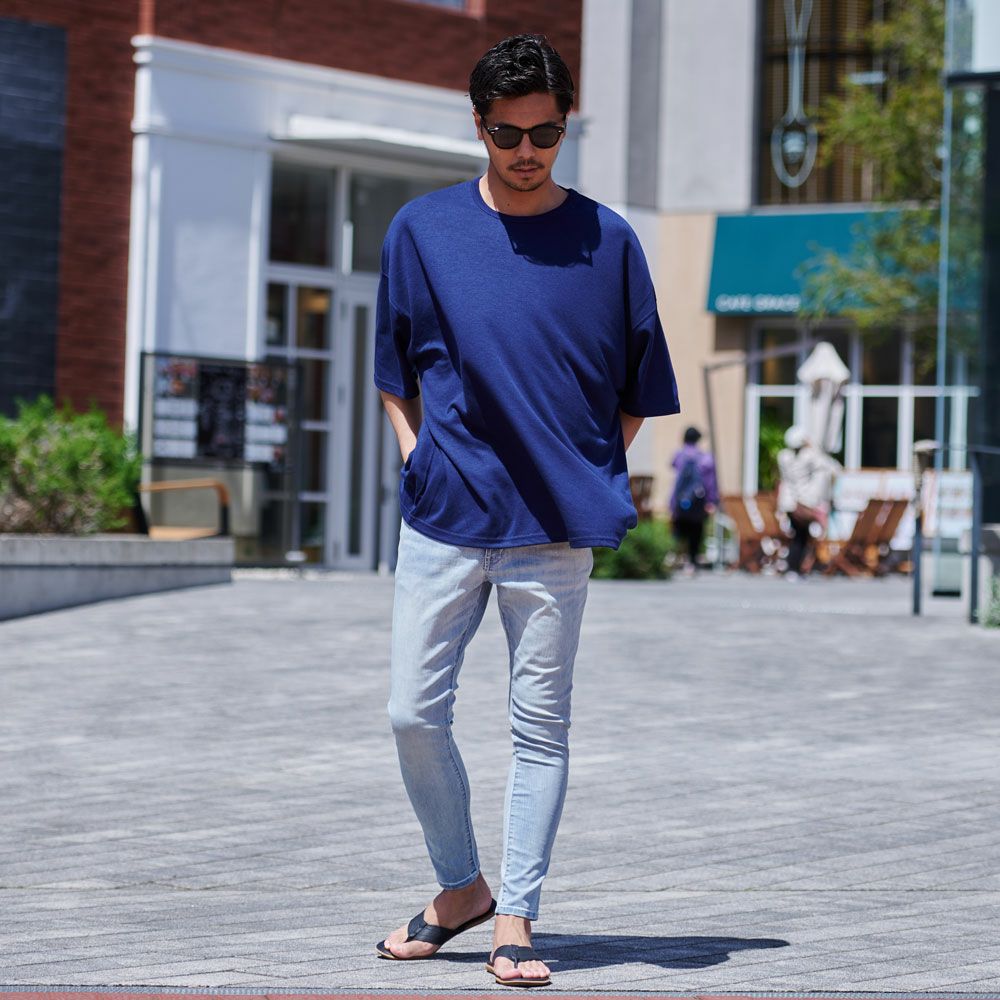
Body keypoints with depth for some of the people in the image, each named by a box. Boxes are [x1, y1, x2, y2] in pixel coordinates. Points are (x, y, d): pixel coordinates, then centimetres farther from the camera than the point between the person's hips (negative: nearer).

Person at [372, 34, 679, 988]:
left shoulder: (607, 240, 2)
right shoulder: (422, 231, 4)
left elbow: (640, 388, 10)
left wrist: (589, 475, 1)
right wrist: (419, 456, 3)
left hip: (556, 522, -1)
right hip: (444, 515, 1)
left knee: (539, 723, 1)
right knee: (413, 712, 0)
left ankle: (515, 922, 9)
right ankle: (460, 886, 21)